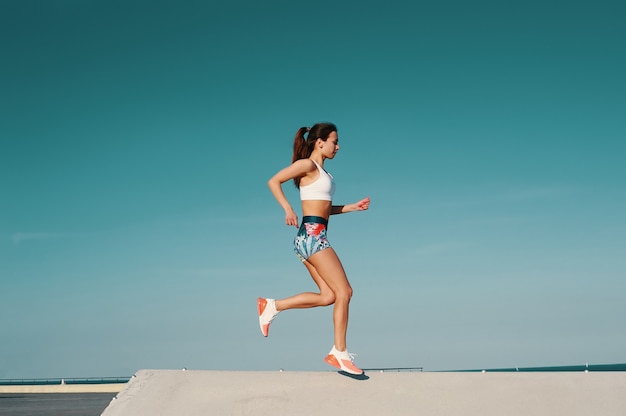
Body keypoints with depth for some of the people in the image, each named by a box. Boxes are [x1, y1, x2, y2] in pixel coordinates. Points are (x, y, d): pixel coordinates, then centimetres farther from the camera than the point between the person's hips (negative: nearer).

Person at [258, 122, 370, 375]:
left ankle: (271, 306, 6)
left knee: (329, 296, 3)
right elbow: (274, 181, -11)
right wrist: (288, 209, -20)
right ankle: (340, 353, -5)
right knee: (344, 291, -9)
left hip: (314, 237, 9)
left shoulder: (321, 172, 21)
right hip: (312, 234, -9)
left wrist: (353, 207, 19)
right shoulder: (308, 165, -5)